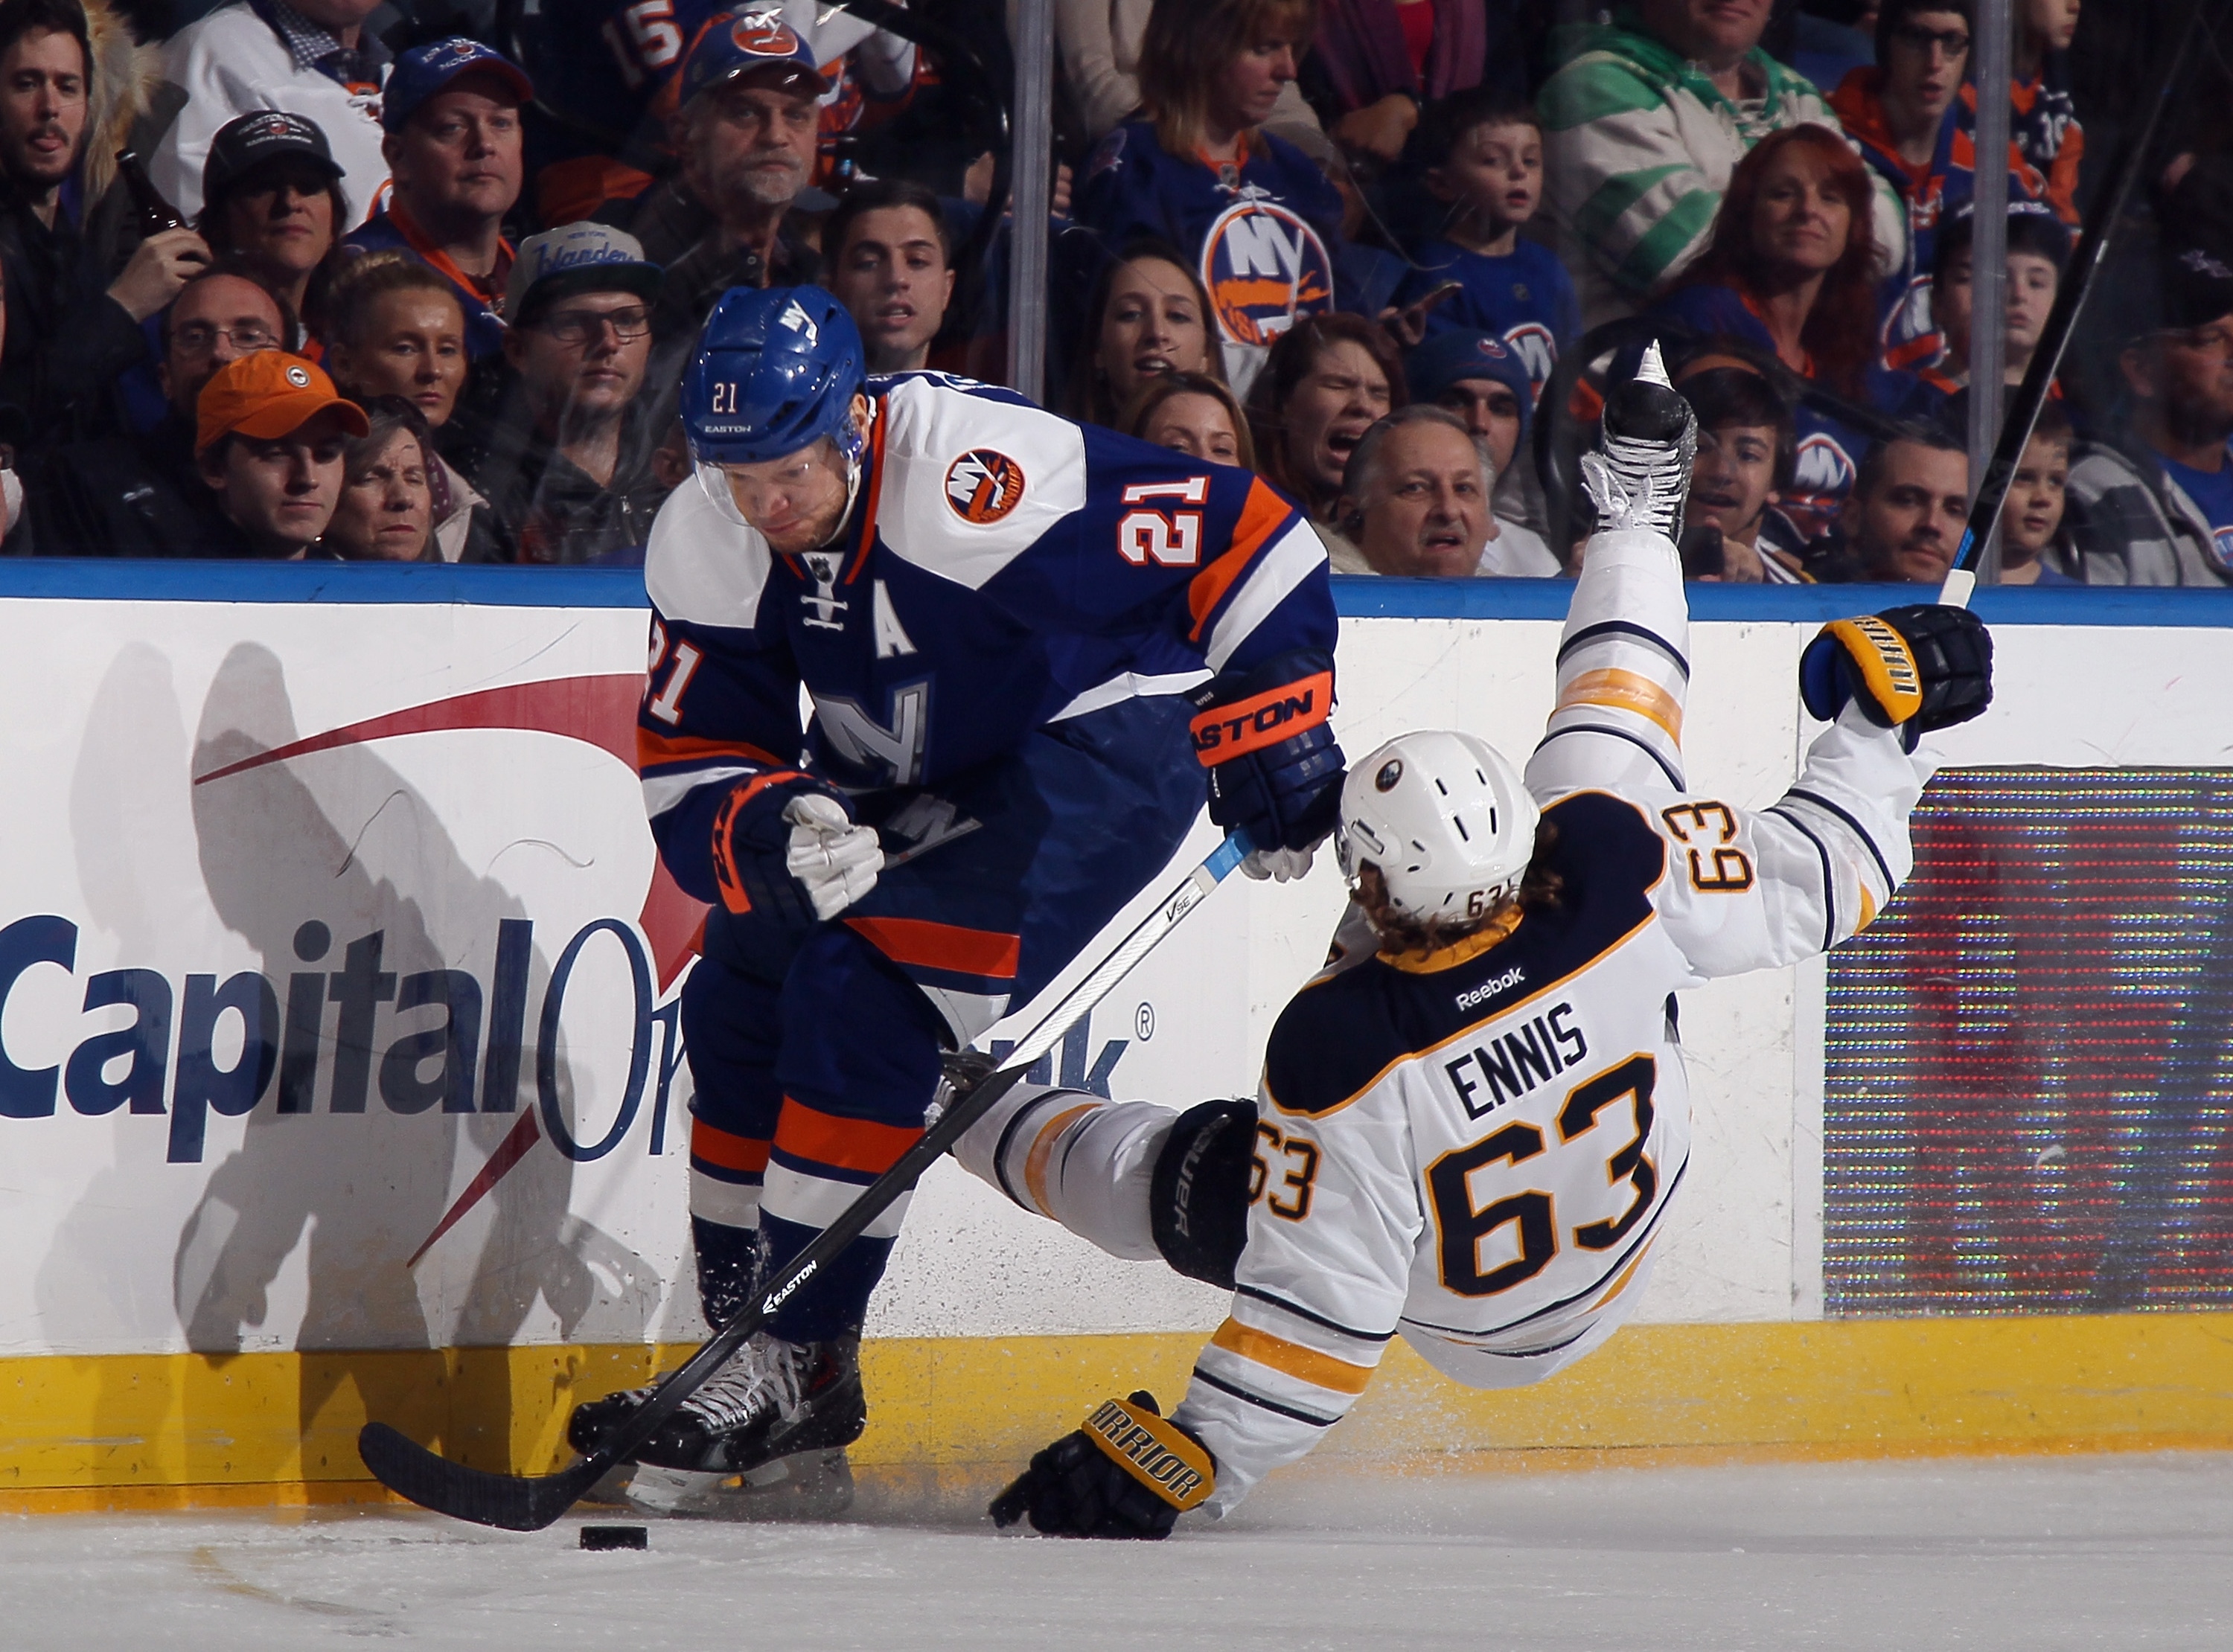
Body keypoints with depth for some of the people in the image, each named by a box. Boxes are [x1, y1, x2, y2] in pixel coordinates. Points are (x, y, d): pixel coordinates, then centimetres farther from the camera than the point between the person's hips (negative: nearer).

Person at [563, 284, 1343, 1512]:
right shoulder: (706, 541, -13)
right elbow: (690, 767, -9)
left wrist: (1271, 727, -18)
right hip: (905, 788, 8)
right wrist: (772, 834, -31)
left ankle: (800, 1359, -15)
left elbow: (1243, 538, -23)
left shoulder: (982, 476, -32)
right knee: (741, 995, 0)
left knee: (863, 990, -21)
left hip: (1097, 752, -8)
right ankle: (745, 1344, 13)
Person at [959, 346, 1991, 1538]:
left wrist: (1181, 1463, -25)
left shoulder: (1341, 1055, -41)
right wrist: (1881, 705, 1)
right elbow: (1812, 878, -16)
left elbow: (1325, 1310, -34)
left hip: (1466, 1332, -3)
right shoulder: (1613, 872, -33)